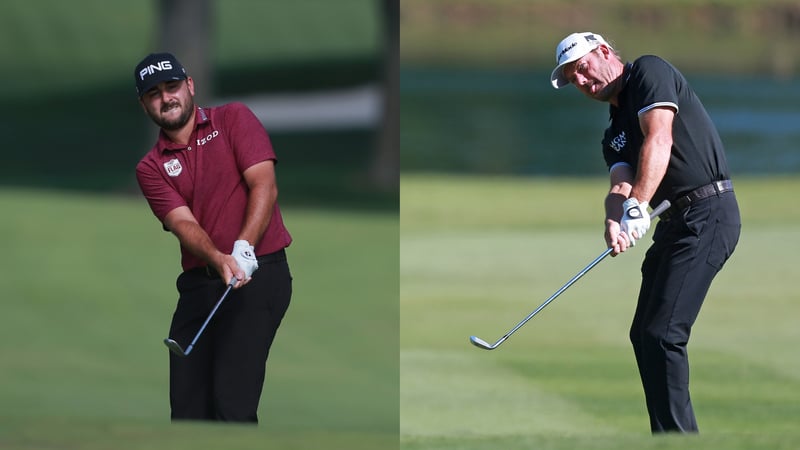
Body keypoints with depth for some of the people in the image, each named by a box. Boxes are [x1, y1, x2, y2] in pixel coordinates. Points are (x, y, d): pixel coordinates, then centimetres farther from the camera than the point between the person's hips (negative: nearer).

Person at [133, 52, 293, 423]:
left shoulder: (233, 120, 4)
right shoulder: (151, 168, 10)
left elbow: (264, 186, -7)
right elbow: (183, 222, -4)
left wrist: (243, 249, -21)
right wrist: (219, 260, -25)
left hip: (258, 274, -4)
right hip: (199, 282, 4)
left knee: (231, 399, -17)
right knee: (187, 406, 0)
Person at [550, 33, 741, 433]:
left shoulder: (649, 71, -2)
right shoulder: (614, 135, 22)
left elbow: (659, 139, -17)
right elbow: (620, 185, 3)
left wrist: (638, 206, -27)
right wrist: (614, 223, -20)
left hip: (707, 214, -10)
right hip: (674, 222, 10)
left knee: (663, 333, -15)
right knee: (644, 334, 11)